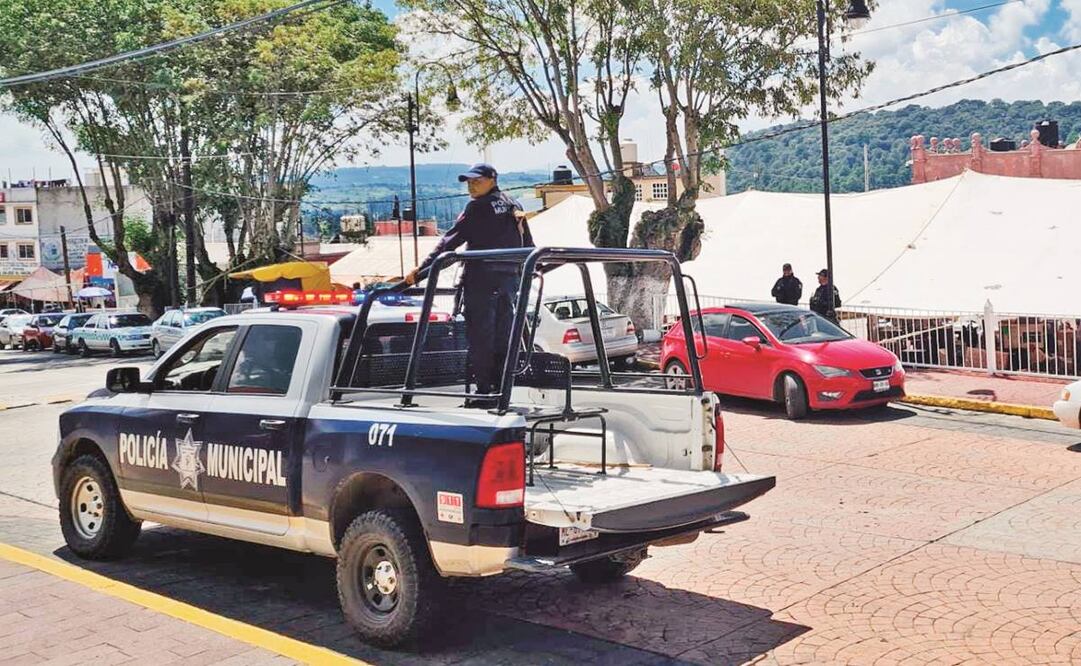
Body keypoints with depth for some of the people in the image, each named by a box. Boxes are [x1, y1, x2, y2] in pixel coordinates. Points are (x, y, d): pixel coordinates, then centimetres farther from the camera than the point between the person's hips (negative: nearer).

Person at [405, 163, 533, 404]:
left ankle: (484, 393, -4)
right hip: (509, 277, 7)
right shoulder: (513, 206, 15)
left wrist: (422, 268, -14)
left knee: (480, 337, -3)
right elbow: (528, 243, 19)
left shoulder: (478, 206, -6)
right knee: (502, 337, 11)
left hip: (482, 278, -7)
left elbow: (451, 241, -13)